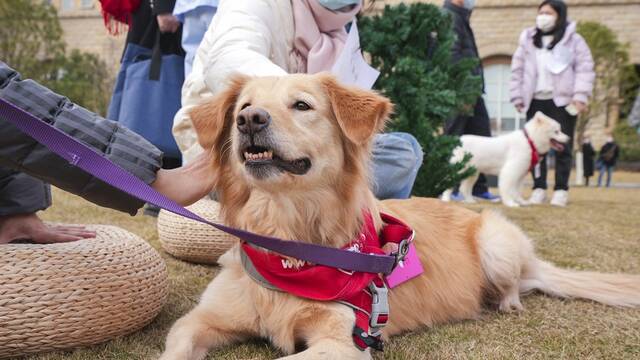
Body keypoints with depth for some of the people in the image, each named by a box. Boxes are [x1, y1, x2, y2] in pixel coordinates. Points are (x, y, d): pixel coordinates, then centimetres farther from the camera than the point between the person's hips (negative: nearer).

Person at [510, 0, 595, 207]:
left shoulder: (573, 40, 3)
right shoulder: (528, 39, 11)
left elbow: (585, 69, -1)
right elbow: (517, 69, 11)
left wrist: (580, 97, -12)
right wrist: (517, 97, 4)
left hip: (563, 101, -2)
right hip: (535, 102, 3)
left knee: (563, 147, 1)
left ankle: (561, 190, 7)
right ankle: (539, 188, 9)